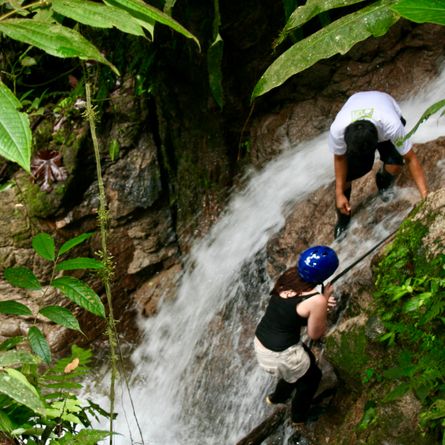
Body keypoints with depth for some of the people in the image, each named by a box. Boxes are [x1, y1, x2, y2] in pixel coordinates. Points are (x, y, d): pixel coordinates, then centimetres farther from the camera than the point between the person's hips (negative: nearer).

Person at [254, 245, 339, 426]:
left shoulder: (290, 274, -7)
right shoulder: (316, 301, -26)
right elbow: (315, 334, -10)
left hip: (260, 341, 7)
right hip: (280, 355, -7)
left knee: (307, 360, 36)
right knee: (312, 375, 26)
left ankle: (276, 397, 57)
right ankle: (299, 416, 47)